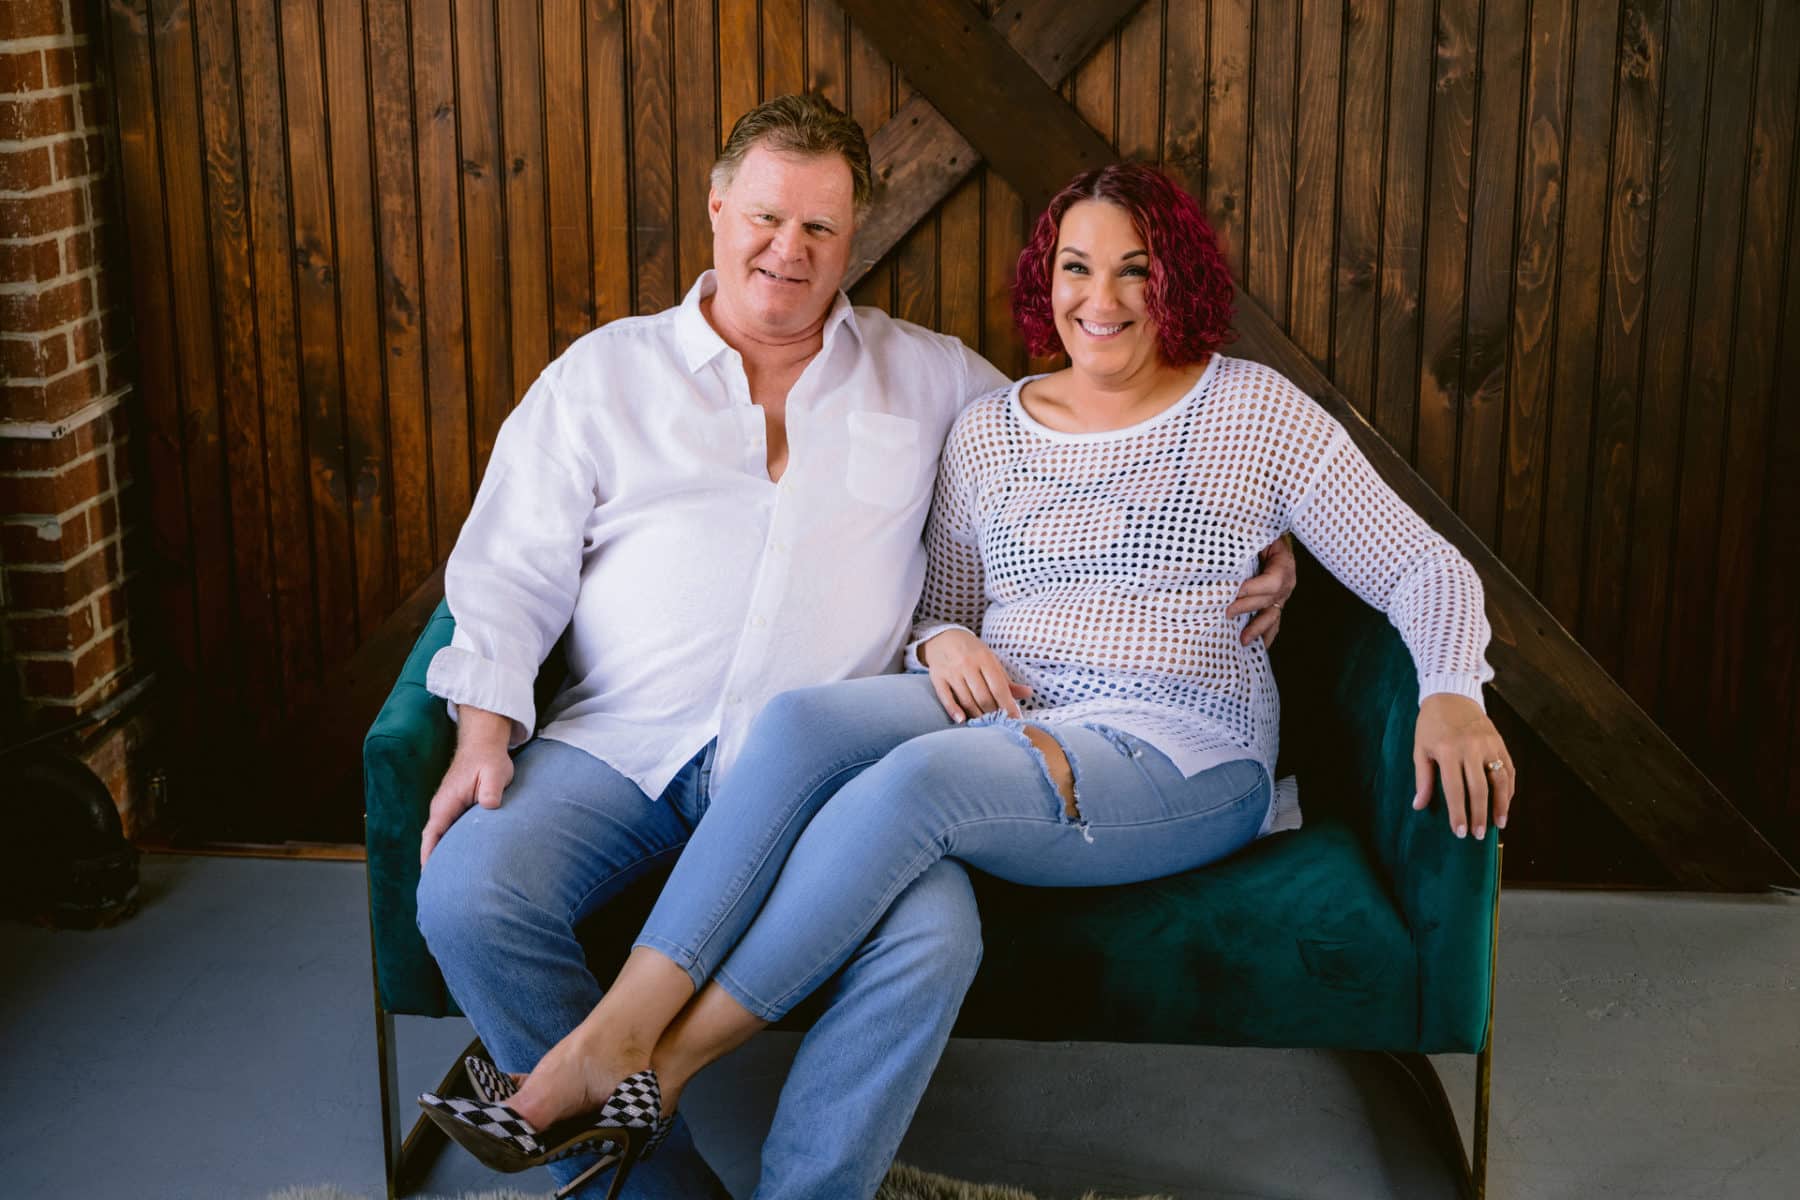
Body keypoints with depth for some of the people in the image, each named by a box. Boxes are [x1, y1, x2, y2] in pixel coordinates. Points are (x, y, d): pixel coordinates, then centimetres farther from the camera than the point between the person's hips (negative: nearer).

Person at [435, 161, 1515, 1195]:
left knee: (919, 781, -34)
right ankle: (609, 1034, -34)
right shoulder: (988, 431, 15)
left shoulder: (1256, 411, 5)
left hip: (1178, 754, -4)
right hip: (1003, 715, 4)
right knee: (802, 722, -29)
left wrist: (1452, 695, -14)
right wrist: (945, 640, -3)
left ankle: (663, 1065, -27)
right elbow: (938, 606, 22)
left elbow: (1426, 569, 5)